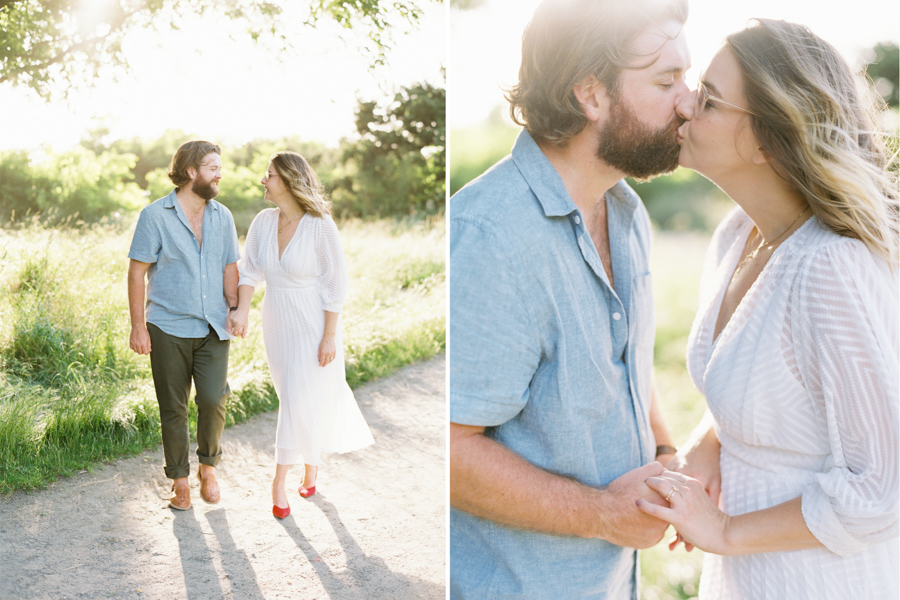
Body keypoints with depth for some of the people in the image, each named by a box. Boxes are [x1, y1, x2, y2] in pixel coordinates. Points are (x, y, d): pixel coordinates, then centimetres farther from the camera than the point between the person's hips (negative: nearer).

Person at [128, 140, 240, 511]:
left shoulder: (222, 216, 8)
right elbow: (137, 272, -4)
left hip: (213, 328, 2)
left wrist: (235, 310, 2)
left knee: (213, 398, -12)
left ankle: (208, 465, 13)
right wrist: (137, 326, -8)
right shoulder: (155, 216, -5)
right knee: (173, 408, 5)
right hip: (168, 329, -2)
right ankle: (180, 479, 22)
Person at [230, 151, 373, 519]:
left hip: (313, 324, -5)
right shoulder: (263, 222, -3)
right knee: (299, 395, 17)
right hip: (276, 322, 5)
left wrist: (330, 337, -15)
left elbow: (336, 284, -15)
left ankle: (279, 482, 7)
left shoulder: (321, 226, -18)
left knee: (300, 401, -4)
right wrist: (243, 309, -20)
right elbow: (250, 270, -2)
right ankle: (311, 462, 38)